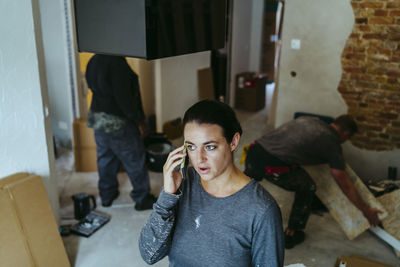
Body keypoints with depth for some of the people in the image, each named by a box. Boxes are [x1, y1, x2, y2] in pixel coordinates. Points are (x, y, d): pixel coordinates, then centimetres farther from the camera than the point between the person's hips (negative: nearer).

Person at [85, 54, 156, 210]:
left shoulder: (93, 61, 6)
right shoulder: (117, 63, -23)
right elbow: (124, 97, -24)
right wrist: (137, 118, -12)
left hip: (97, 118, 9)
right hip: (117, 123, -9)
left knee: (105, 159, 20)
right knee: (135, 161, 5)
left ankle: (107, 195, 33)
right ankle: (142, 199, 17)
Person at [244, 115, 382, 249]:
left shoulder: (311, 120, 25)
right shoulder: (332, 144, 7)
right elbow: (345, 186, 12)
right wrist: (367, 211, 25)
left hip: (255, 150, 6)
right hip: (274, 164, -6)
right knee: (307, 189, 21)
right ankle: (291, 235, 32)